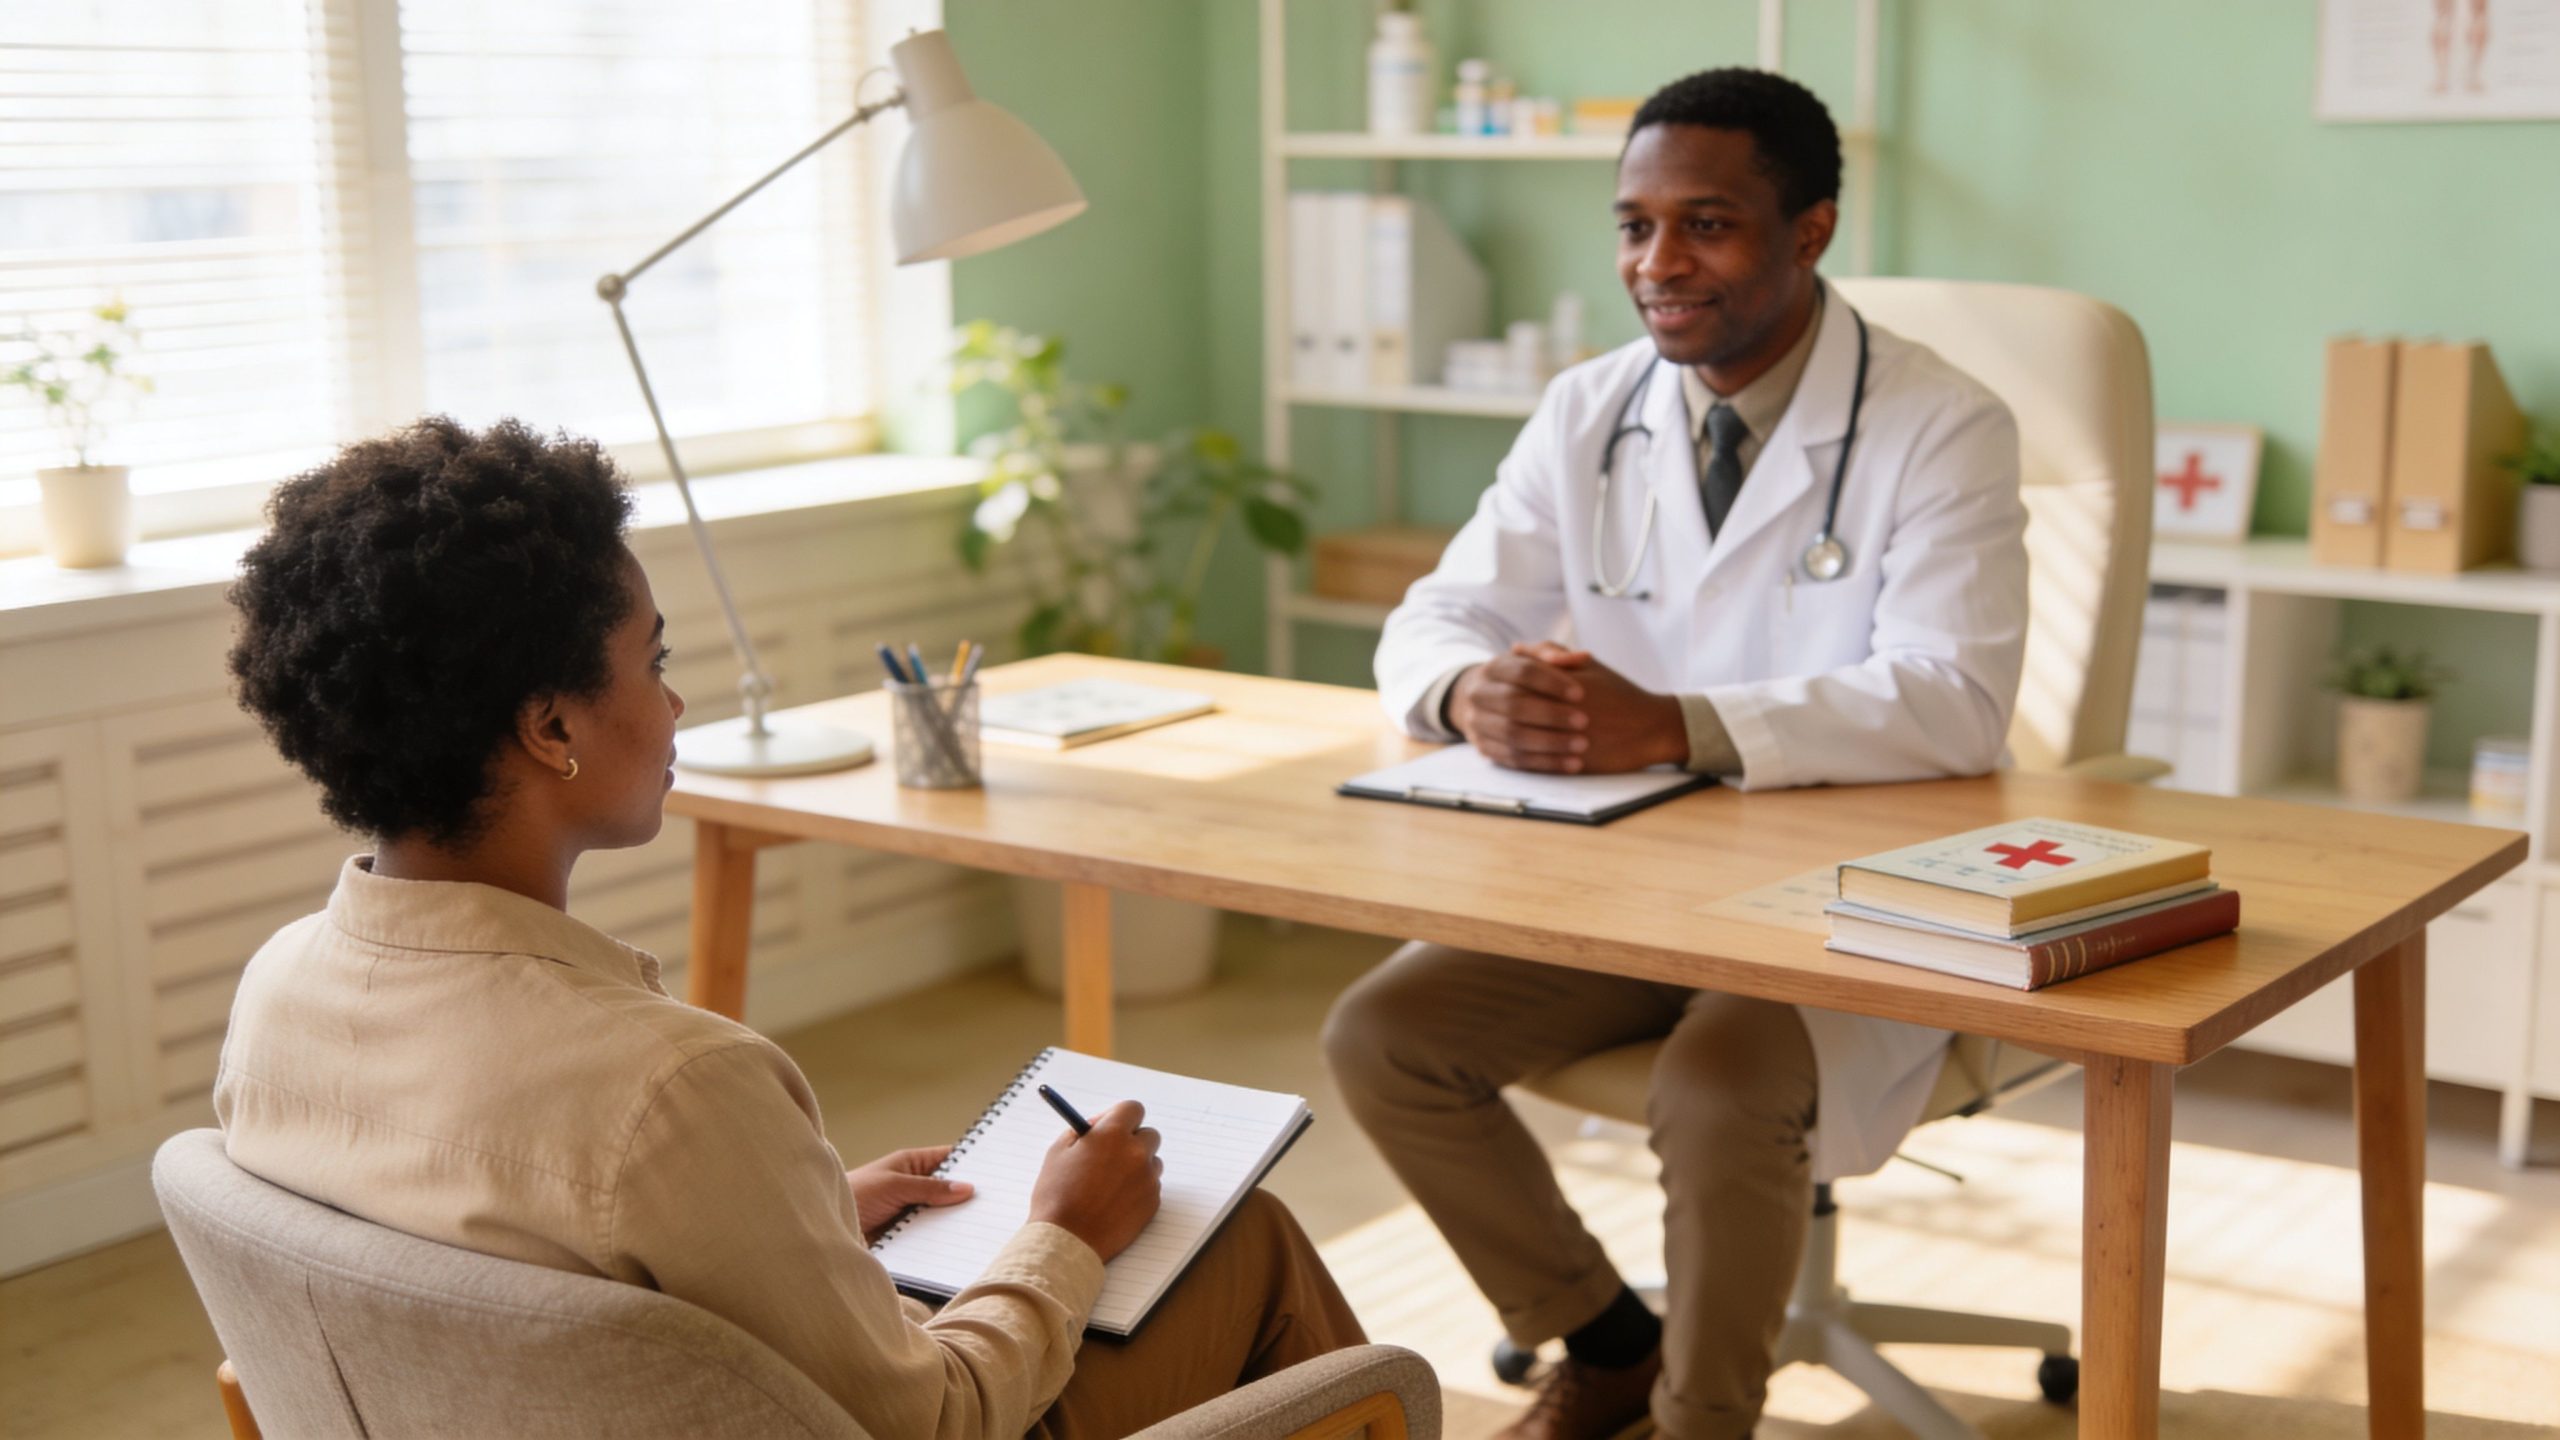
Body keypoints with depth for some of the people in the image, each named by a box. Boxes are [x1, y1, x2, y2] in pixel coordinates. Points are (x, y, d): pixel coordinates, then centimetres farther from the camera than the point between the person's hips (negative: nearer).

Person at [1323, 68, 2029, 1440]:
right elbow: (1436, 614, 4)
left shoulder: (1939, 428, -12)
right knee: (1377, 1034, -11)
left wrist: (1669, 724, -37)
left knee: (1719, 1087, -33)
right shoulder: (1587, 413, 3)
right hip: (1621, 875, 6)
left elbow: (1953, 699, -24)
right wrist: (1473, 689, -24)